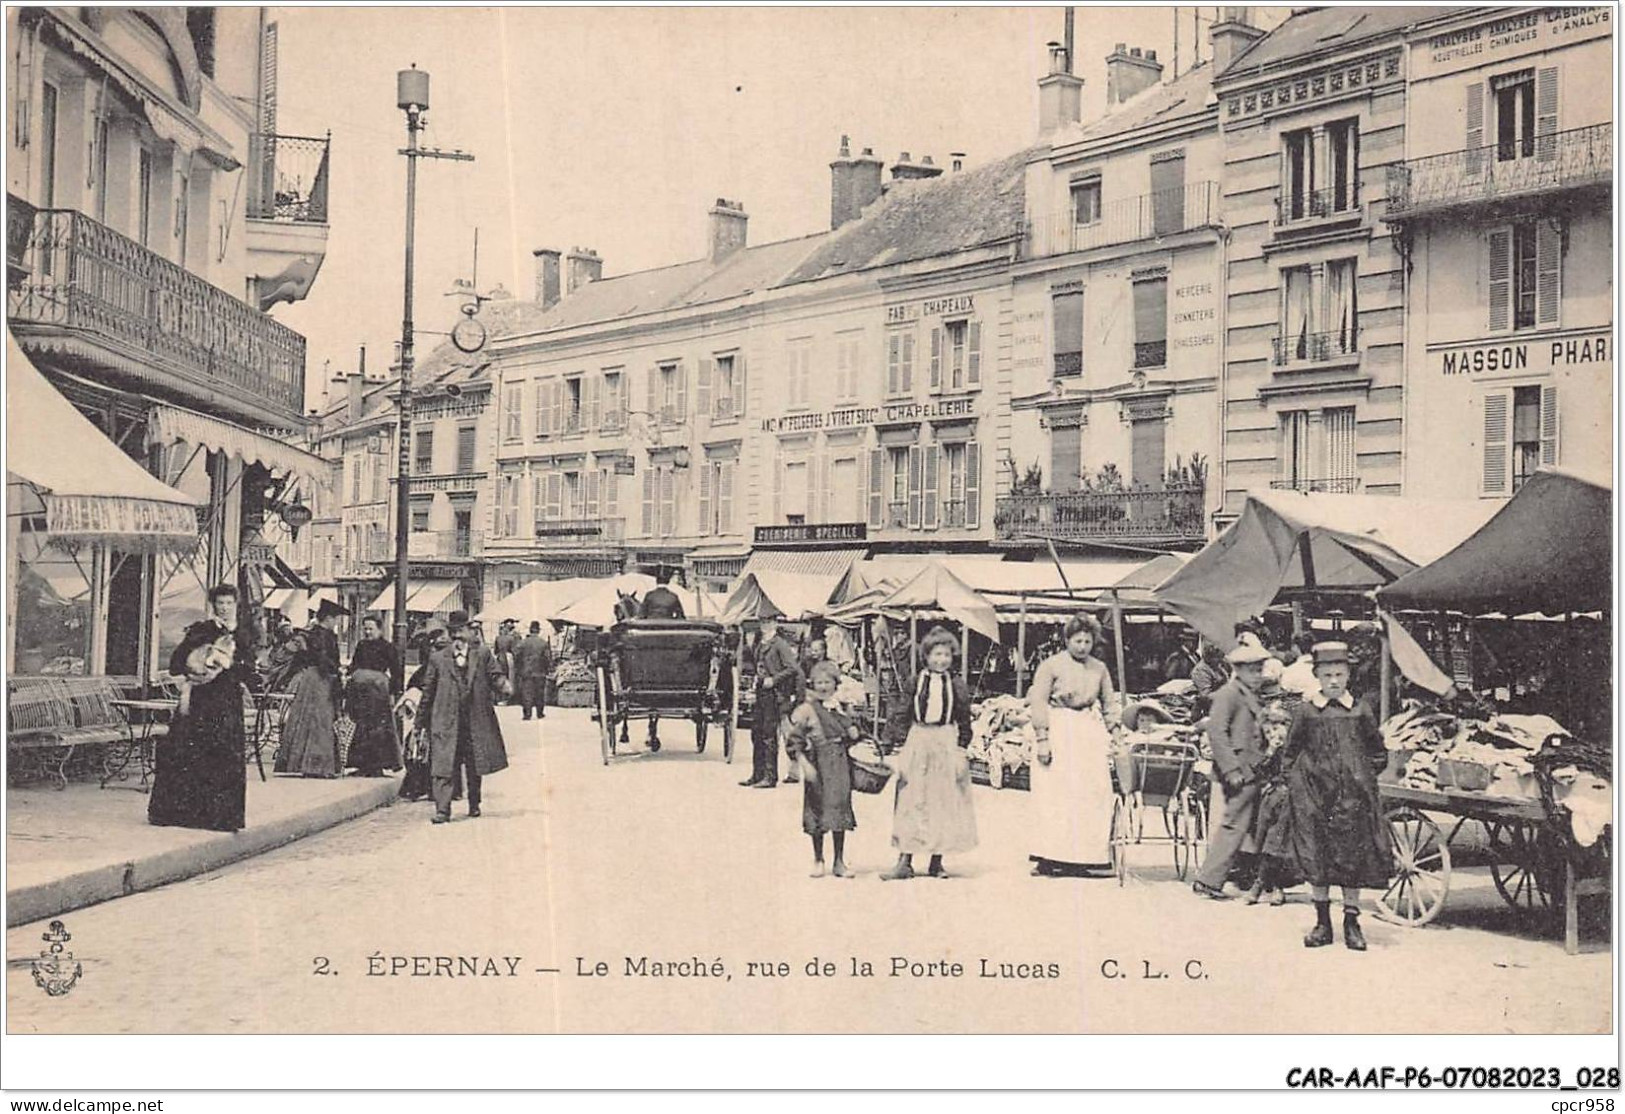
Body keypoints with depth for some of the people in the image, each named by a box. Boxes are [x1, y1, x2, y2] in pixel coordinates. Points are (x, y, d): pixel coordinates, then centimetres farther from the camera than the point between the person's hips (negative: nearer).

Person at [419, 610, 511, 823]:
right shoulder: (437, 658, 7)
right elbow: (428, 690, 10)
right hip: (446, 721, -1)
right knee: (442, 766, -8)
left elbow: (495, 677, 2)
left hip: (476, 720, 1)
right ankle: (442, 810, -9)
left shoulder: (483, 654, 7)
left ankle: (474, 805, 26)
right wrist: (421, 717, 11)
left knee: (476, 767, 10)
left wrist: (504, 686, -21)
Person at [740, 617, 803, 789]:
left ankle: (770, 777, -2)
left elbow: (792, 668, -15)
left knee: (769, 735, -6)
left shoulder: (780, 644, -9)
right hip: (761, 691, 8)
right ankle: (757, 774, 16)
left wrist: (773, 679, -15)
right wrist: (757, 678, 11)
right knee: (757, 733, 9)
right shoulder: (760, 644, 15)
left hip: (774, 692, -8)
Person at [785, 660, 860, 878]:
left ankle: (839, 862, 13)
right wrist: (805, 764, -17)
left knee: (840, 810, 5)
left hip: (840, 763, 4)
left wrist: (853, 732, 2)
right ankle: (818, 860, 17)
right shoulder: (807, 709, -5)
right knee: (818, 809, 3)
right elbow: (794, 741, -9)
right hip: (818, 764, -4)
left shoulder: (840, 708, 11)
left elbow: (851, 736, 25)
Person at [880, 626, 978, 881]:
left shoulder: (957, 686, 1)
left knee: (944, 803, 5)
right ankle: (905, 861, 4)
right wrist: (903, 752, 0)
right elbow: (904, 717, 4)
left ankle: (936, 862, 15)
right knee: (911, 803, 1)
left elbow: (964, 724, 1)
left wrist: (961, 752, -6)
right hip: (918, 743, 0)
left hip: (947, 744, 0)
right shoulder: (916, 683, 2)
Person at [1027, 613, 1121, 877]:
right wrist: (1042, 739, -10)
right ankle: (1048, 857, 0)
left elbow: (1110, 705, 18)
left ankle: (1079, 857, 3)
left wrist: (1114, 737, 10)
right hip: (1058, 731, -4)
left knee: (1091, 795, -2)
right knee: (1055, 795, -4)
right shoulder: (1051, 665, -1)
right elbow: (1038, 702, -3)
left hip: (1089, 732, 4)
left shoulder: (1099, 668, 11)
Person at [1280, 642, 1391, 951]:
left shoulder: (1360, 712, 4)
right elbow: (1291, 752, 9)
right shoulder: (1305, 712, 2)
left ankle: (1351, 922, 13)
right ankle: (1322, 922, 11)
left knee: (1354, 857, 2)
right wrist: (1294, 782, 1)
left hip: (1353, 796, 0)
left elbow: (1377, 753, 15)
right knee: (1316, 858, 1)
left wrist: (1362, 776, 5)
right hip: (1315, 796, 0)